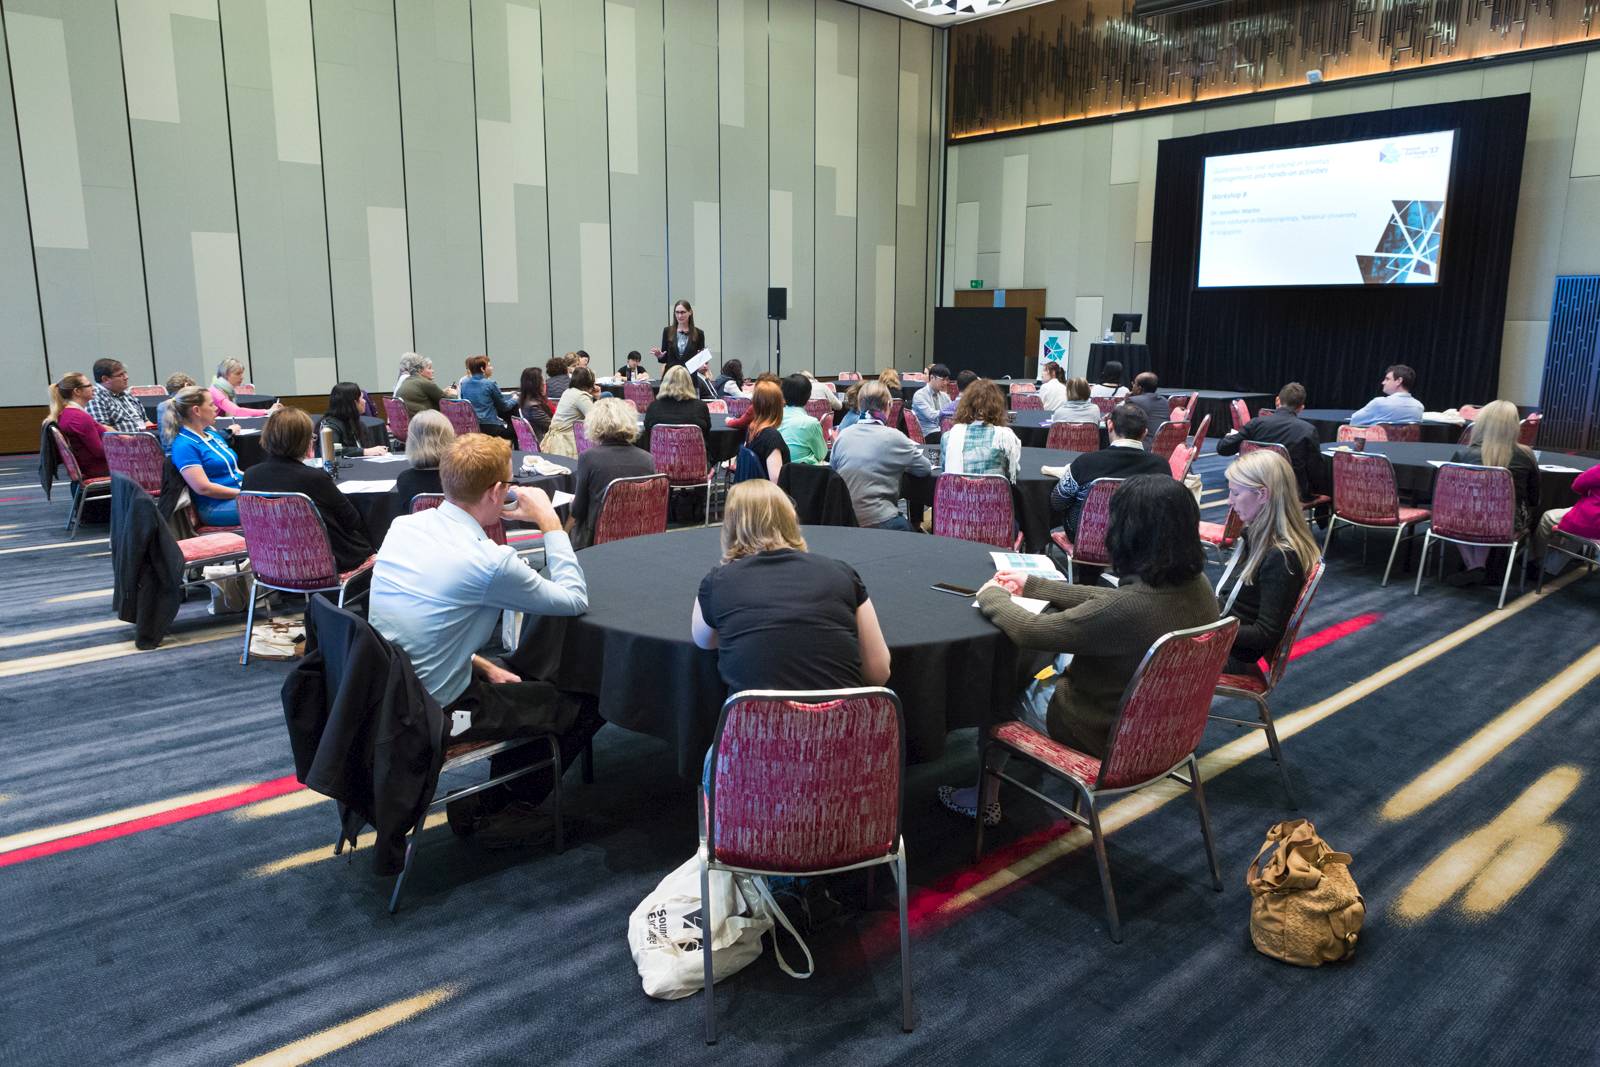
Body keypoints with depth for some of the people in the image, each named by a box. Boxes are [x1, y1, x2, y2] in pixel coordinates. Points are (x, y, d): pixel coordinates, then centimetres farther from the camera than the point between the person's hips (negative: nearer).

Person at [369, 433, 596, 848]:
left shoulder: (403, 526, -1)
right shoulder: (488, 561, -25)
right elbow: (575, 599, -12)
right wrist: (550, 521, -7)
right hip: (434, 714, -8)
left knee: (517, 679, 27)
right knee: (587, 704, 4)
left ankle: (493, 799, 24)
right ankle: (494, 813, 14)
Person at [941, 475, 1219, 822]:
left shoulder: (1128, 608, -37)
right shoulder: (1197, 586, -13)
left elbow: (1026, 630, -26)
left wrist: (992, 595, -5)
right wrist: (1033, 585, 9)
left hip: (1106, 737, -7)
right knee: (1064, 654, 29)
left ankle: (982, 799, 36)